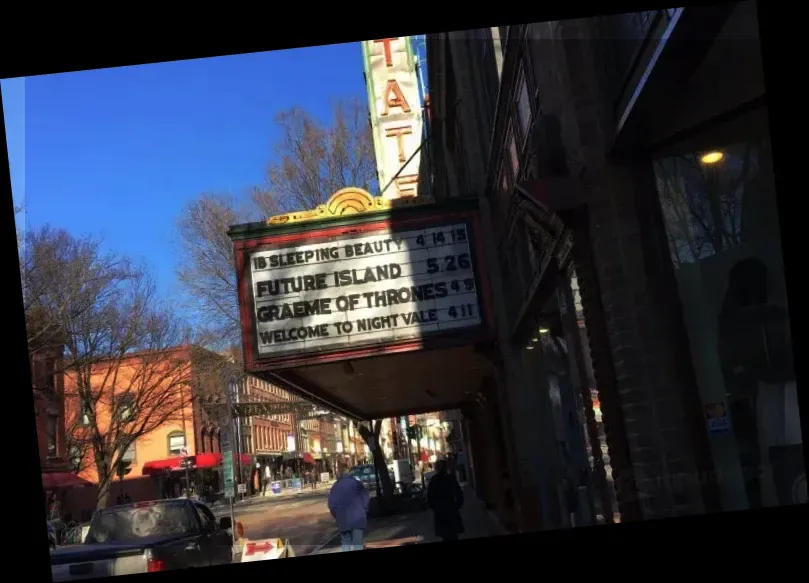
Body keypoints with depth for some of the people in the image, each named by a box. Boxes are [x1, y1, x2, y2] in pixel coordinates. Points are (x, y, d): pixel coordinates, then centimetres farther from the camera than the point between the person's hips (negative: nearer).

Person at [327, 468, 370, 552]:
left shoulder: (335, 486, 8)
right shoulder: (357, 484, 5)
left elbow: (331, 504, 1)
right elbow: (366, 499, -1)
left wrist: (336, 516, 12)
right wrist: (364, 512, 10)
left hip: (343, 519, 1)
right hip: (358, 518, -1)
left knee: (345, 543, 12)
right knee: (358, 544, 1)